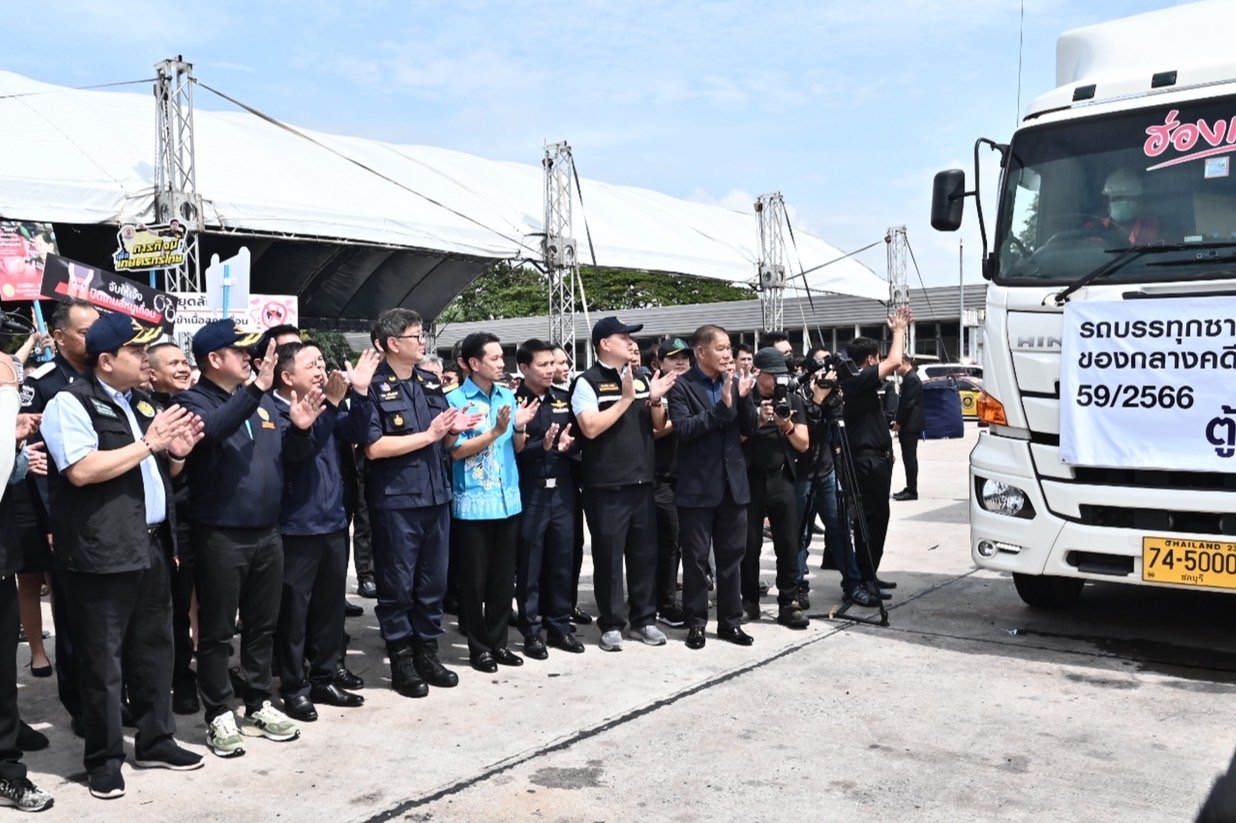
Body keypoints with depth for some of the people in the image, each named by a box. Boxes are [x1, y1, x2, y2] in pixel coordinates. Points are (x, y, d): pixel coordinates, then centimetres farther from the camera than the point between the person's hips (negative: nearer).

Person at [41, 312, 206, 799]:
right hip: (102, 552, -8)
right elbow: (81, 471, -23)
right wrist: (147, 443, -17)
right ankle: (104, 758, 15)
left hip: (152, 546, 8)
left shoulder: (142, 403, 15)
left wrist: (175, 453, 2)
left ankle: (155, 740, 28)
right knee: (102, 658, 3)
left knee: (154, 648, 15)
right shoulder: (71, 402, -9)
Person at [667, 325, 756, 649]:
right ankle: (696, 622, 16)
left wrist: (743, 398, -12)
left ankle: (730, 620, 21)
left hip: (733, 483, 5)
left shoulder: (733, 382, 8)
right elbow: (683, 429, -19)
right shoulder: (682, 387, -8)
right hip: (697, 486, -5)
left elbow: (748, 428, 6)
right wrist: (721, 405, -26)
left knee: (732, 556, 11)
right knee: (696, 559, 5)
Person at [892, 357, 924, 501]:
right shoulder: (909, 378, 15)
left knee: (909, 457, -6)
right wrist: (898, 421, 13)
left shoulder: (911, 379, -15)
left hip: (910, 425, -10)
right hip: (909, 425, 10)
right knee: (909, 457, 12)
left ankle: (912, 491, -2)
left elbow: (908, 404, -18)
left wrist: (899, 422, -12)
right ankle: (910, 488, 17)